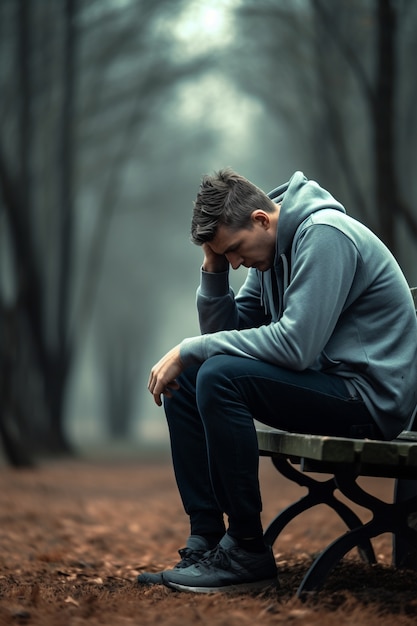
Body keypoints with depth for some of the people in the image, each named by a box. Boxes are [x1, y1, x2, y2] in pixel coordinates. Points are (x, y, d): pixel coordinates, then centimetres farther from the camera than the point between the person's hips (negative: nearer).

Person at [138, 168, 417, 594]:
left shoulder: (324, 235, -18)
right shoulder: (268, 252, 11)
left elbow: (295, 344, -27)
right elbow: (224, 332, 13)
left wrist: (190, 350, -20)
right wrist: (213, 267, -3)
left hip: (372, 395, -10)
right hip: (322, 382, 10)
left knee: (219, 376, -26)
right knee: (181, 382, 4)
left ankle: (247, 552, -16)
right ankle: (205, 541, 0)